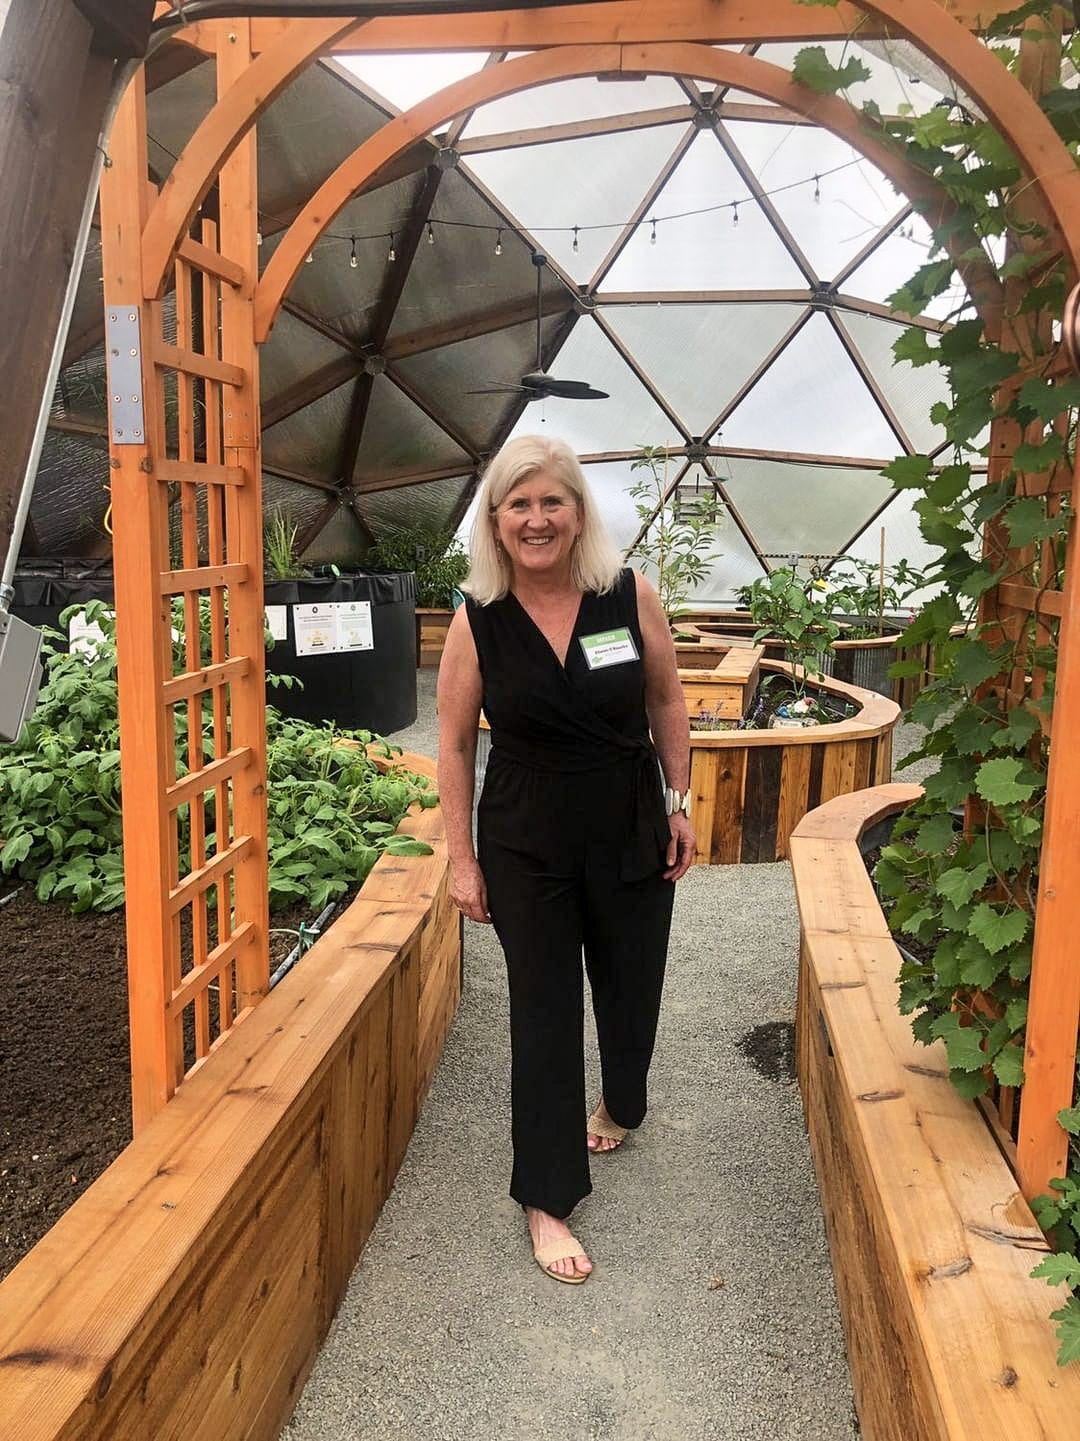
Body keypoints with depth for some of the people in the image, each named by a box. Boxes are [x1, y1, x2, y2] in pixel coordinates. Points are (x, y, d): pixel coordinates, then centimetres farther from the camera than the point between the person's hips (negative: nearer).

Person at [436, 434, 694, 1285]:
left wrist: (681, 804, 3)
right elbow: (454, 744, -4)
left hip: (632, 836, 2)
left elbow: (667, 702, 4)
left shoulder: (630, 595, -8)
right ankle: (546, 1202, 18)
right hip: (527, 848, -2)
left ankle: (621, 1106, 51)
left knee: (630, 986, 19)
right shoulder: (478, 621, -10)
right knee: (544, 1014, 3)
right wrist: (462, 859, -5)